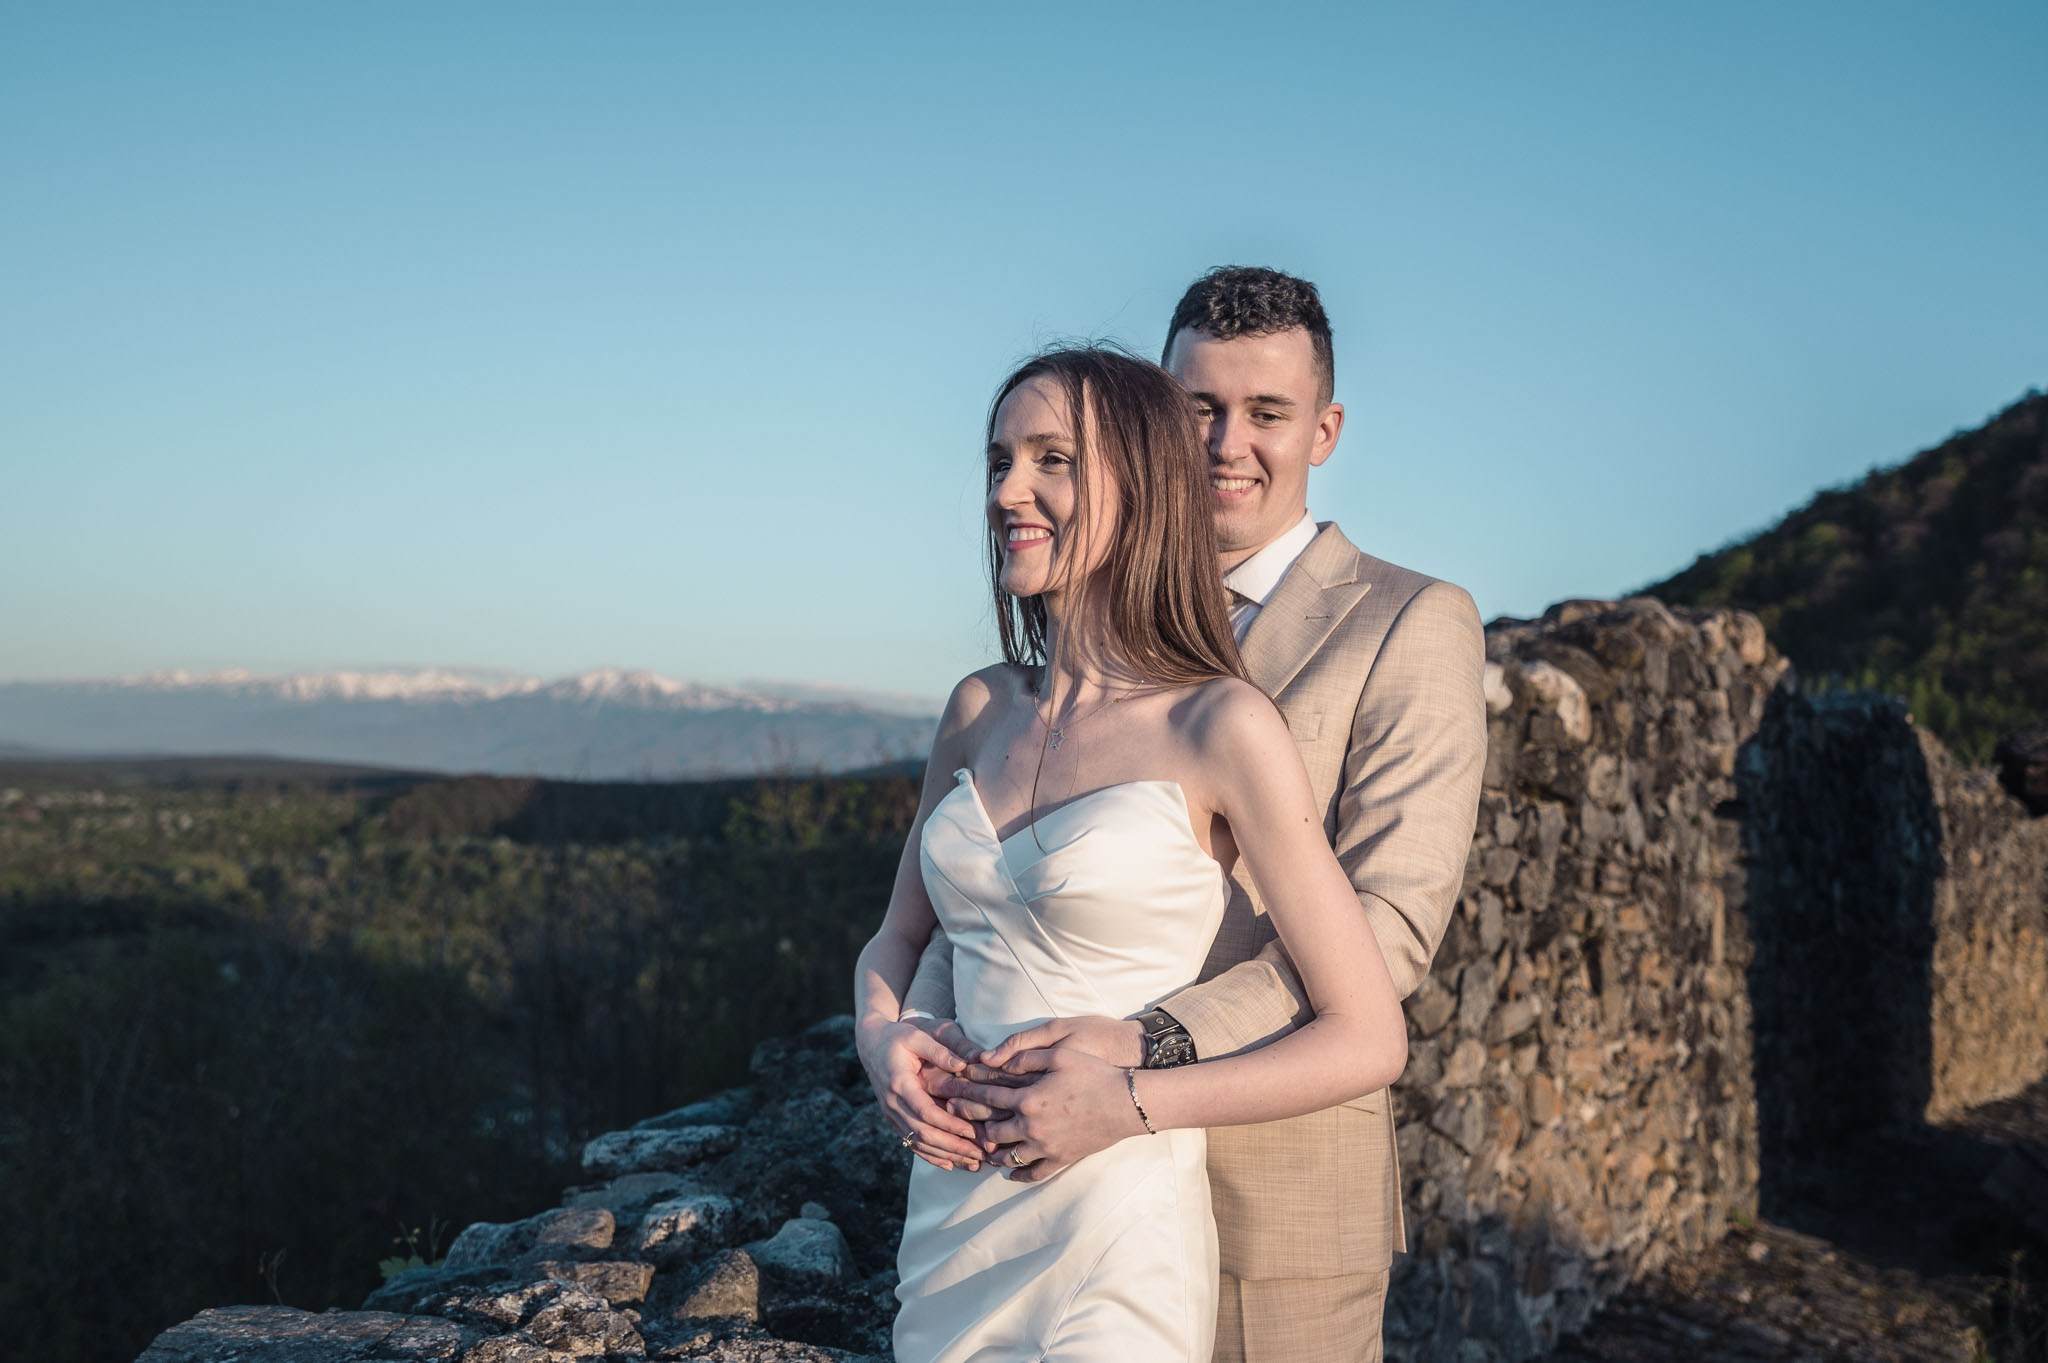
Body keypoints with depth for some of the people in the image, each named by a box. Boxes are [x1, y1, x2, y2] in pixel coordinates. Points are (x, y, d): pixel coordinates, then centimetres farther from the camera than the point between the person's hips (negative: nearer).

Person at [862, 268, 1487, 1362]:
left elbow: (1391, 916, -16)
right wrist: (910, 1024, -14)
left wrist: (1149, 1053, -27)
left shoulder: (1412, 624, -6)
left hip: (1282, 1180, -4)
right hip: (1084, 1162, 5)